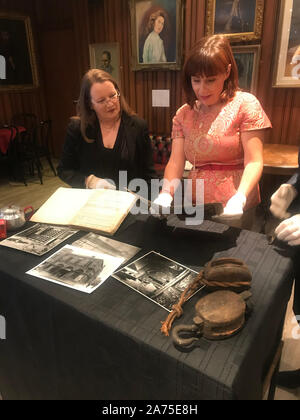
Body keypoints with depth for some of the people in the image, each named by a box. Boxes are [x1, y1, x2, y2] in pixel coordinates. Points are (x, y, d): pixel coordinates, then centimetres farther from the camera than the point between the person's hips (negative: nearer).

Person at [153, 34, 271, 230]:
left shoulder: (245, 104, -7)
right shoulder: (184, 114, 5)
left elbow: (254, 162, -14)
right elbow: (175, 162, -3)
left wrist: (239, 199, -31)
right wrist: (166, 194, -21)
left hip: (234, 210, -3)